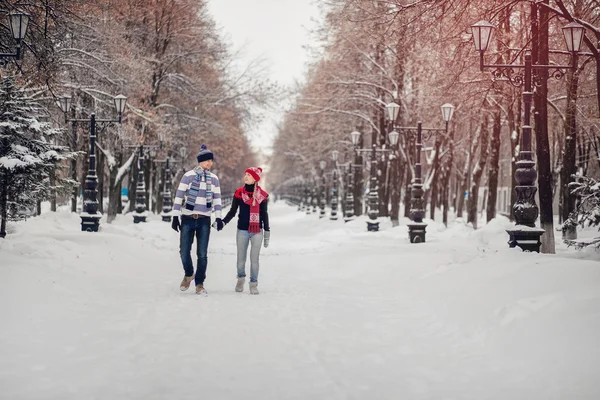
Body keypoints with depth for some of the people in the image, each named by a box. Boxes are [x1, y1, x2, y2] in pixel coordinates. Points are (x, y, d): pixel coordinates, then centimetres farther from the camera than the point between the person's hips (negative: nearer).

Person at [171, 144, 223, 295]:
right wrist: (175, 217, -5)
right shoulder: (188, 176, -3)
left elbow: (217, 198, 11)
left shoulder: (214, 178, 7)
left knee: (202, 254, -1)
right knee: (184, 251, -1)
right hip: (187, 219, -2)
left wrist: (218, 217, 2)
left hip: (204, 220, 2)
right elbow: (179, 196, -2)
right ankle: (188, 274, 27)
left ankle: (199, 284, 9)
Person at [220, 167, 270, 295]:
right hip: (242, 231, 1)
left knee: (254, 259, -1)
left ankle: (253, 284, 12)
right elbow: (232, 212, 6)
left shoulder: (262, 195, 0)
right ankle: (241, 278, 31)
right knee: (241, 258, 5)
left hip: (257, 231, -1)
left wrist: (267, 232, 8)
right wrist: (223, 222, -9)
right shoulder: (239, 193, 1)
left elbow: (264, 214, 8)